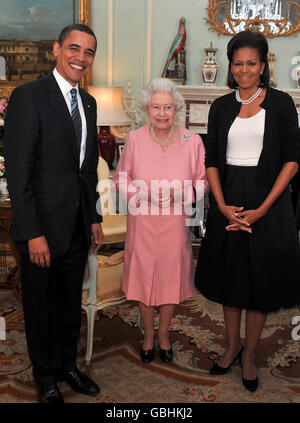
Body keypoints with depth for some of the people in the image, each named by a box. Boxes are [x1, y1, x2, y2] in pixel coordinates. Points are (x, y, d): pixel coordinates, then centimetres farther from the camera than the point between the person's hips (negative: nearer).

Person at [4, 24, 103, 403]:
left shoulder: (88, 102, 11)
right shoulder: (28, 96, -12)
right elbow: (17, 172, -17)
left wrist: (94, 218, 13)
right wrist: (33, 233, -20)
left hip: (78, 227, 6)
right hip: (42, 226, -6)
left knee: (71, 302, 19)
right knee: (41, 305, 12)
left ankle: (67, 365, 40)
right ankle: (46, 376, 33)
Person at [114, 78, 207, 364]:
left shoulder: (192, 141, -5)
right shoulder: (134, 139, -4)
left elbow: (202, 181, 4)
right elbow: (121, 180, 4)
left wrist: (178, 193, -15)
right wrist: (145, 192, -14)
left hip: (175, 223, 0)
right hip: (142, 222, 0)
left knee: (171, 276, 11)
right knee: (143, 276, 10)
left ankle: (164, 333, 36)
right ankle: (148, 333, 34)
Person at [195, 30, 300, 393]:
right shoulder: (221, 107, 6)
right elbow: (211, 160, 4)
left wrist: (262, 209, -14)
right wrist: (222, 206, -9)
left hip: (267, 201, -3)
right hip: (228, 202, 3)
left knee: (260, 279, 6)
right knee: (229, 275, 12)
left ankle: (249, 354, 25)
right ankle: (232, 345, 32)